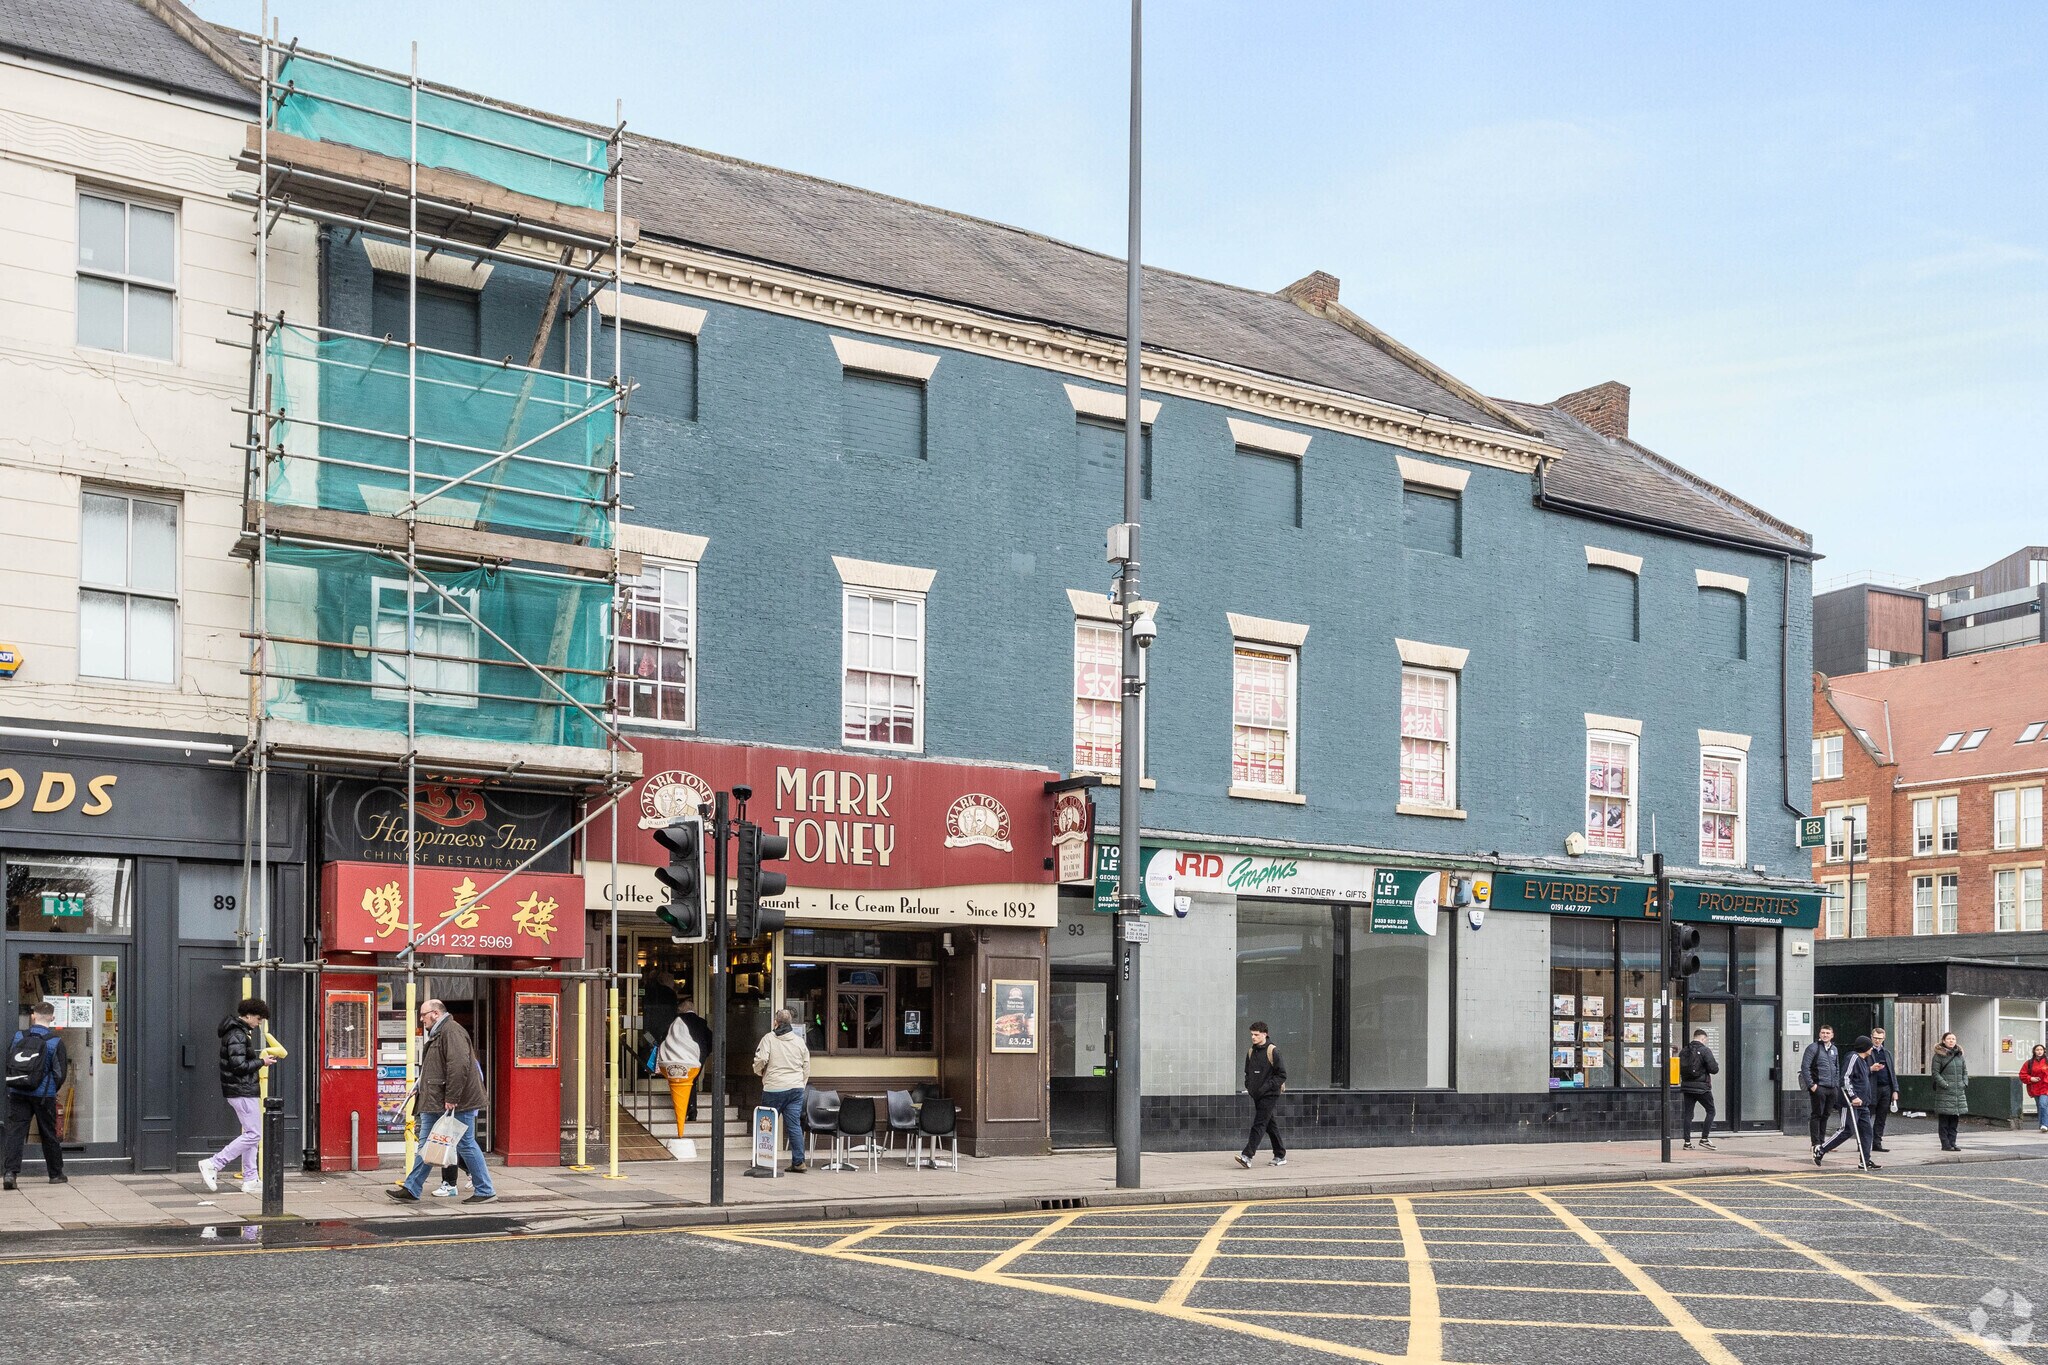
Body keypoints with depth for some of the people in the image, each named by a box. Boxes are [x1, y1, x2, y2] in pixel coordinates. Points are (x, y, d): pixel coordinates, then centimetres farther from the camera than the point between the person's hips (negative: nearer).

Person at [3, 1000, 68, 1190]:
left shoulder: (18, 1036, 0)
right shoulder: (55, 1042, -8)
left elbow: (7, 1063, 7)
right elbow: (61, 1073, -6)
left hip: (17, 1094, 1)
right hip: (44, 1095, -1)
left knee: (15, 1131, 1)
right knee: (49, 1135, 10)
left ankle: (10, 1171, -14)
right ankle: (56, 1174, 21)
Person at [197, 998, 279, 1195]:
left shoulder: (239, 1032, 16)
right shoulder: (238, 1036, -16)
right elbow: (239, 1066, -23)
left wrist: (259, 1057, 9)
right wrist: (261, 1062, -13)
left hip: (243, 1091, 11)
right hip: (243, 1092, -11)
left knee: (252, 1134, 11)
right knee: (253, 1134, -10)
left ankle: (250, 1180, 12)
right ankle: (213, 1164, -7)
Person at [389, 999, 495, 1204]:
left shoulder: (451, 1032, -15)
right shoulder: (439, 1033, 19)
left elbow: (459, 1066, -26)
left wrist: (451, 1099, -26)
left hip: (457, 1102, -11)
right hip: (438, 1103, 11)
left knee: (465, 1144, -4)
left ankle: (485, 1191, 4)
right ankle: (411, 1189, 14)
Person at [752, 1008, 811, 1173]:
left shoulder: (769, 1038, -4)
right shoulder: (799, 1040, 8)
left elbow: (761, 1060, -14)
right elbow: (807, 1066, 11)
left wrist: (759, 1072, 8)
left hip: (774, 1088, -3)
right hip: (796, 1088, 3)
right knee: (795, 1125, 2)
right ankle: (798, 1162, -3)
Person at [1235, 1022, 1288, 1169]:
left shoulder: (1273, 1051, -11)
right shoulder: (1251, 1052, 10)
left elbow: (1282, 1075, -11)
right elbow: (1248, 1072, 23)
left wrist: (1266, 1087, -17)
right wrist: (1248, 1086, 7)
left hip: (1269, 1095, -7)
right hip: (1256, 1095, 7)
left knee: (1259, 1125, -13)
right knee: (1270, 1125, 13)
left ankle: (1247, 1155, -22)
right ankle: (1280, 1156, 22)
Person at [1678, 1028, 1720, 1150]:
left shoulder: (1684, 1051, 7)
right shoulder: (1705, 1050, -11)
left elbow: (1679, 1068, 10)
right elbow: (1714, 1069, -13)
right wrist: (1716, 1065, 8)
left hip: (1687, 1086, 5)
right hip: (1702, 1087, -5)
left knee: (1688, 1114, 8)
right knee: (1710, 1111, 9)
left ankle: (1687, 1142, 6)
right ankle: (1704, 1139, 2)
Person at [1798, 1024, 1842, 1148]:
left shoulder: (1834, 1049, 15)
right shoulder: (1813, 1048, -5)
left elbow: (1837, 1069, 22)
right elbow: (1805, 1067, -10)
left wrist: (1837, 1085, 12)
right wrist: (1811, 1084, -15)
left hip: (1832, 1088, 6)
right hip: (1818, 1087, -6)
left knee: (1825, 1115, 10)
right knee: (1816, 1115, -3)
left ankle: (1822, 1142, 17)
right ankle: (1815, 1144, -1)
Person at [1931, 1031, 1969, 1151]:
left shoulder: (1959, 1054, 14)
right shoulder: (1939, 1055, -4)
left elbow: (1965, 1071, 19)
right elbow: (1935, 1072, -8)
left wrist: (1964, 1083, 4)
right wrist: (1945, 1084, -16)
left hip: (1959, 1091, 6)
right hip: (1944, 1092, -6)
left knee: (1954, 1120, 9)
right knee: (1944, 1120, -2)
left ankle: (1952, 1142, 15)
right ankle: (1945, 1144, 1)